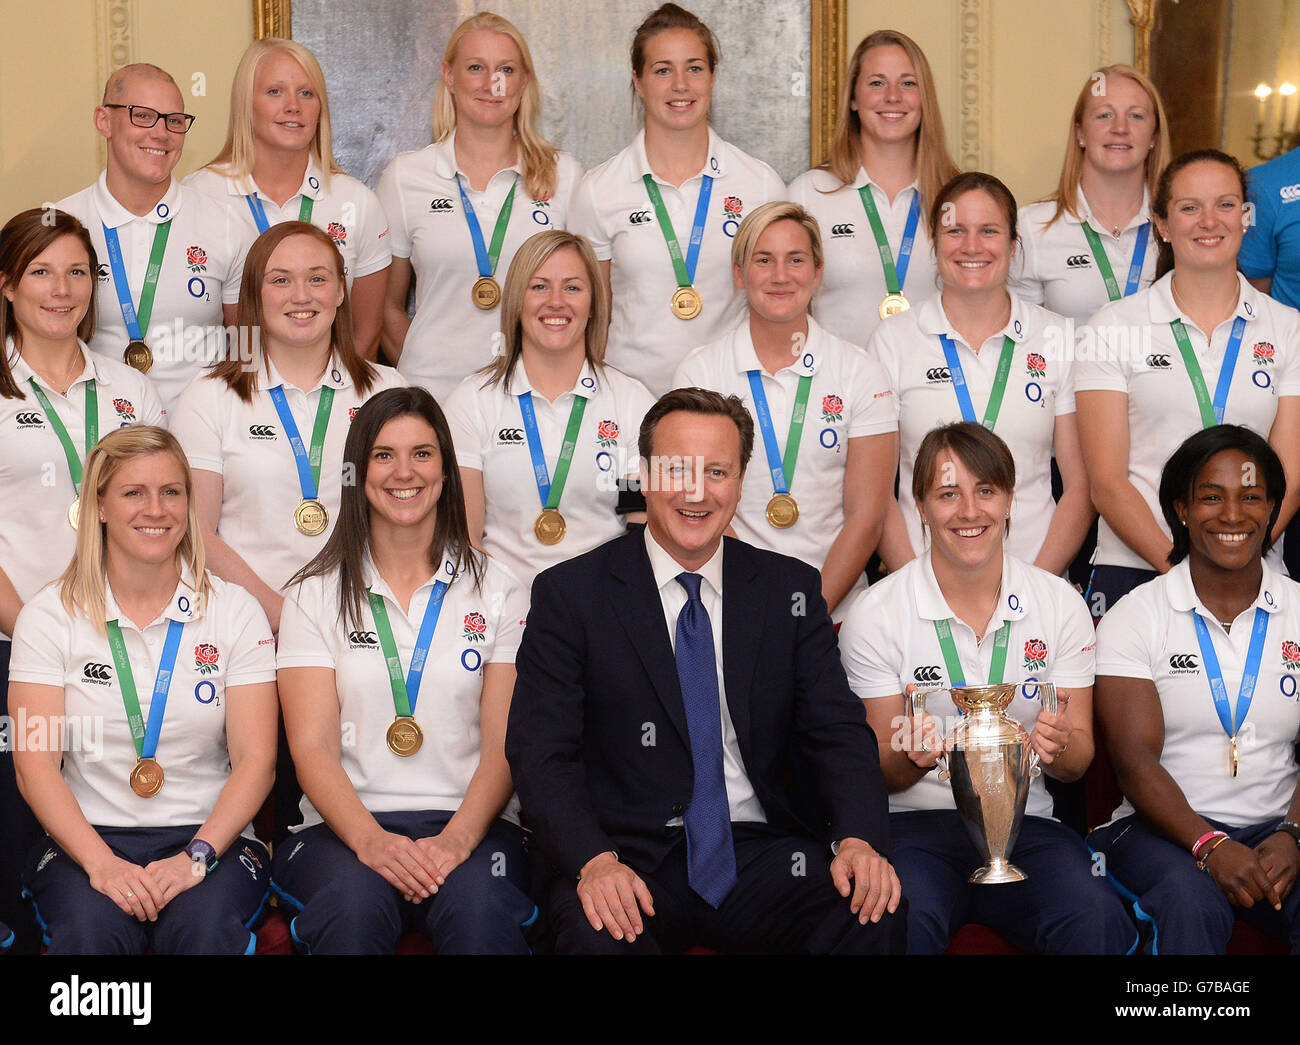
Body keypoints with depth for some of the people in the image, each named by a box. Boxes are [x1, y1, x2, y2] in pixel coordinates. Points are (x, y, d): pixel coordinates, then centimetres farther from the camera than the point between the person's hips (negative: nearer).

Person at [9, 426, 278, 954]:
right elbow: (34, 764, -4)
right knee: (91, 927, -32)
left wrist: (197, 856, -18)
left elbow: (256, 760, -1)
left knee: (203, 926, -32)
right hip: (85, 839, 0)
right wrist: (101, 863, -20)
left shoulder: (235, 611, 6)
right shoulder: (50, 614, 5)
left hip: (211, 835, 0)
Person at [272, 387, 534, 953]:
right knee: (353, 906, -33)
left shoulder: (496, 590, 11)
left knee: (478, 907, -34)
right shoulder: (317, 595, 10)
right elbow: (312, 745, -1)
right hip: (345, 823, 0)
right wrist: (370, 839, -20)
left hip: (469, 820, 0)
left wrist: (458, 838, -16)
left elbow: (504, 746, 3)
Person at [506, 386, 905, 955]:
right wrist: (594, 860, -23)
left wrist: (859, 839, -15)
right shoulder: (569, 594, 2)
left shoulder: (792, 589, 10)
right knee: (599, 934, -35)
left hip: (762, 855, 2)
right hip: (632, 859, -2)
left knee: (876, 915, -26)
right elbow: (541, 753, -4)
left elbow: (837, 731, 5)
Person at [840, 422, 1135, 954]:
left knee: (1096, 919, -29)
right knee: (903, 920, -34)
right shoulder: (875, 615, -2)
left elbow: (1079, 761, 7)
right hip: (914, 821, -2)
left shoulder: (1061, 605, 5)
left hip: (1024, 820, 2)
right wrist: (915, 755, -22)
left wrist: (1058, 745, -17)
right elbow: (883, 772, 2)